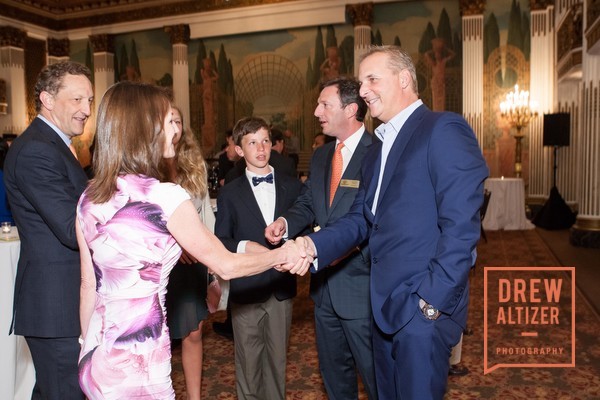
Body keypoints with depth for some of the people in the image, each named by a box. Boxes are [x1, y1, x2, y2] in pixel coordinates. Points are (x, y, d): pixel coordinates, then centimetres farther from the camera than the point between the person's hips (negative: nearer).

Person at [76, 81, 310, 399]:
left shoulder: (89, 198, 1)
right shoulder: (165, 197, -17)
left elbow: (88, 285, 7)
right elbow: (225, 265, -10)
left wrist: (90, 347, 19)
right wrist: (281, 255, 5)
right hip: (139, 362, -6)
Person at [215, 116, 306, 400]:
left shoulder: (293, 187, 6)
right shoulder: (229, 193, 2)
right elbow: (220, 242, 1)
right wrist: (244, 246, -17)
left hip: (281, 288, 1)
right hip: (246, 289, -1)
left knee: (277, 359, 13)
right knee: (248, 361, 9)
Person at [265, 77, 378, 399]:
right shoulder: (320, 157, 10)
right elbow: (307, 203, 11)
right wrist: (286, 222, -9)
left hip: (359, 285, -7)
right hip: (324, 284, 8)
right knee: (334, 372, 25)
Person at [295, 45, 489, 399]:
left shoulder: (444, 130, -12)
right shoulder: (378, 149, 15)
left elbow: (461, 224, -20)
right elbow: (362, 219, 9)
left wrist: (432, 300, -19)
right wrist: (314, 245, -7)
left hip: (423, 307, -8)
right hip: (386, 304, 8)